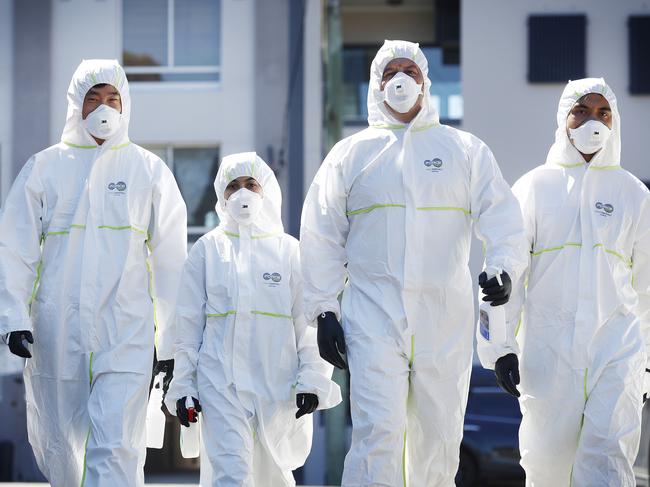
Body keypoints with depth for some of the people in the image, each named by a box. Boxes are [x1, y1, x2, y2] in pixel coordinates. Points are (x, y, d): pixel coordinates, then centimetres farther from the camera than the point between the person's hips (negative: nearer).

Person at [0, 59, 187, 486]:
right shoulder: (44, 168, 8)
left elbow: (170, 259, 8)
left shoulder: (149, 171, 7)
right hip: (55, 335, 2)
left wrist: (172, 344, 4)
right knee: (58, 451, 9)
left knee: (116, 451, -13)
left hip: (126, 336, -2)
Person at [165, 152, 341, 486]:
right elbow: (188, 323, 7)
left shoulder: (290, 251, 6)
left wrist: (312, 379, -4)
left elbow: (309, 322, 4)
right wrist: (183, 385, 4)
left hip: (278, 382, 1)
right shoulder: (207, 249, 6)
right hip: (220, 381, -1)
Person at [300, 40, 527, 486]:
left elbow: (501, 214, 3)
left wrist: (503, 265, -17)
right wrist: (324, 309, 4)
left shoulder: (466, 150, 12)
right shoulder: (350, 154, 12)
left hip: (445, 319, 1)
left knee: (439, 437, 5)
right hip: (374, 313, -1)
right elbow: (322, 237, 12)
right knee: (378, 432, -13)